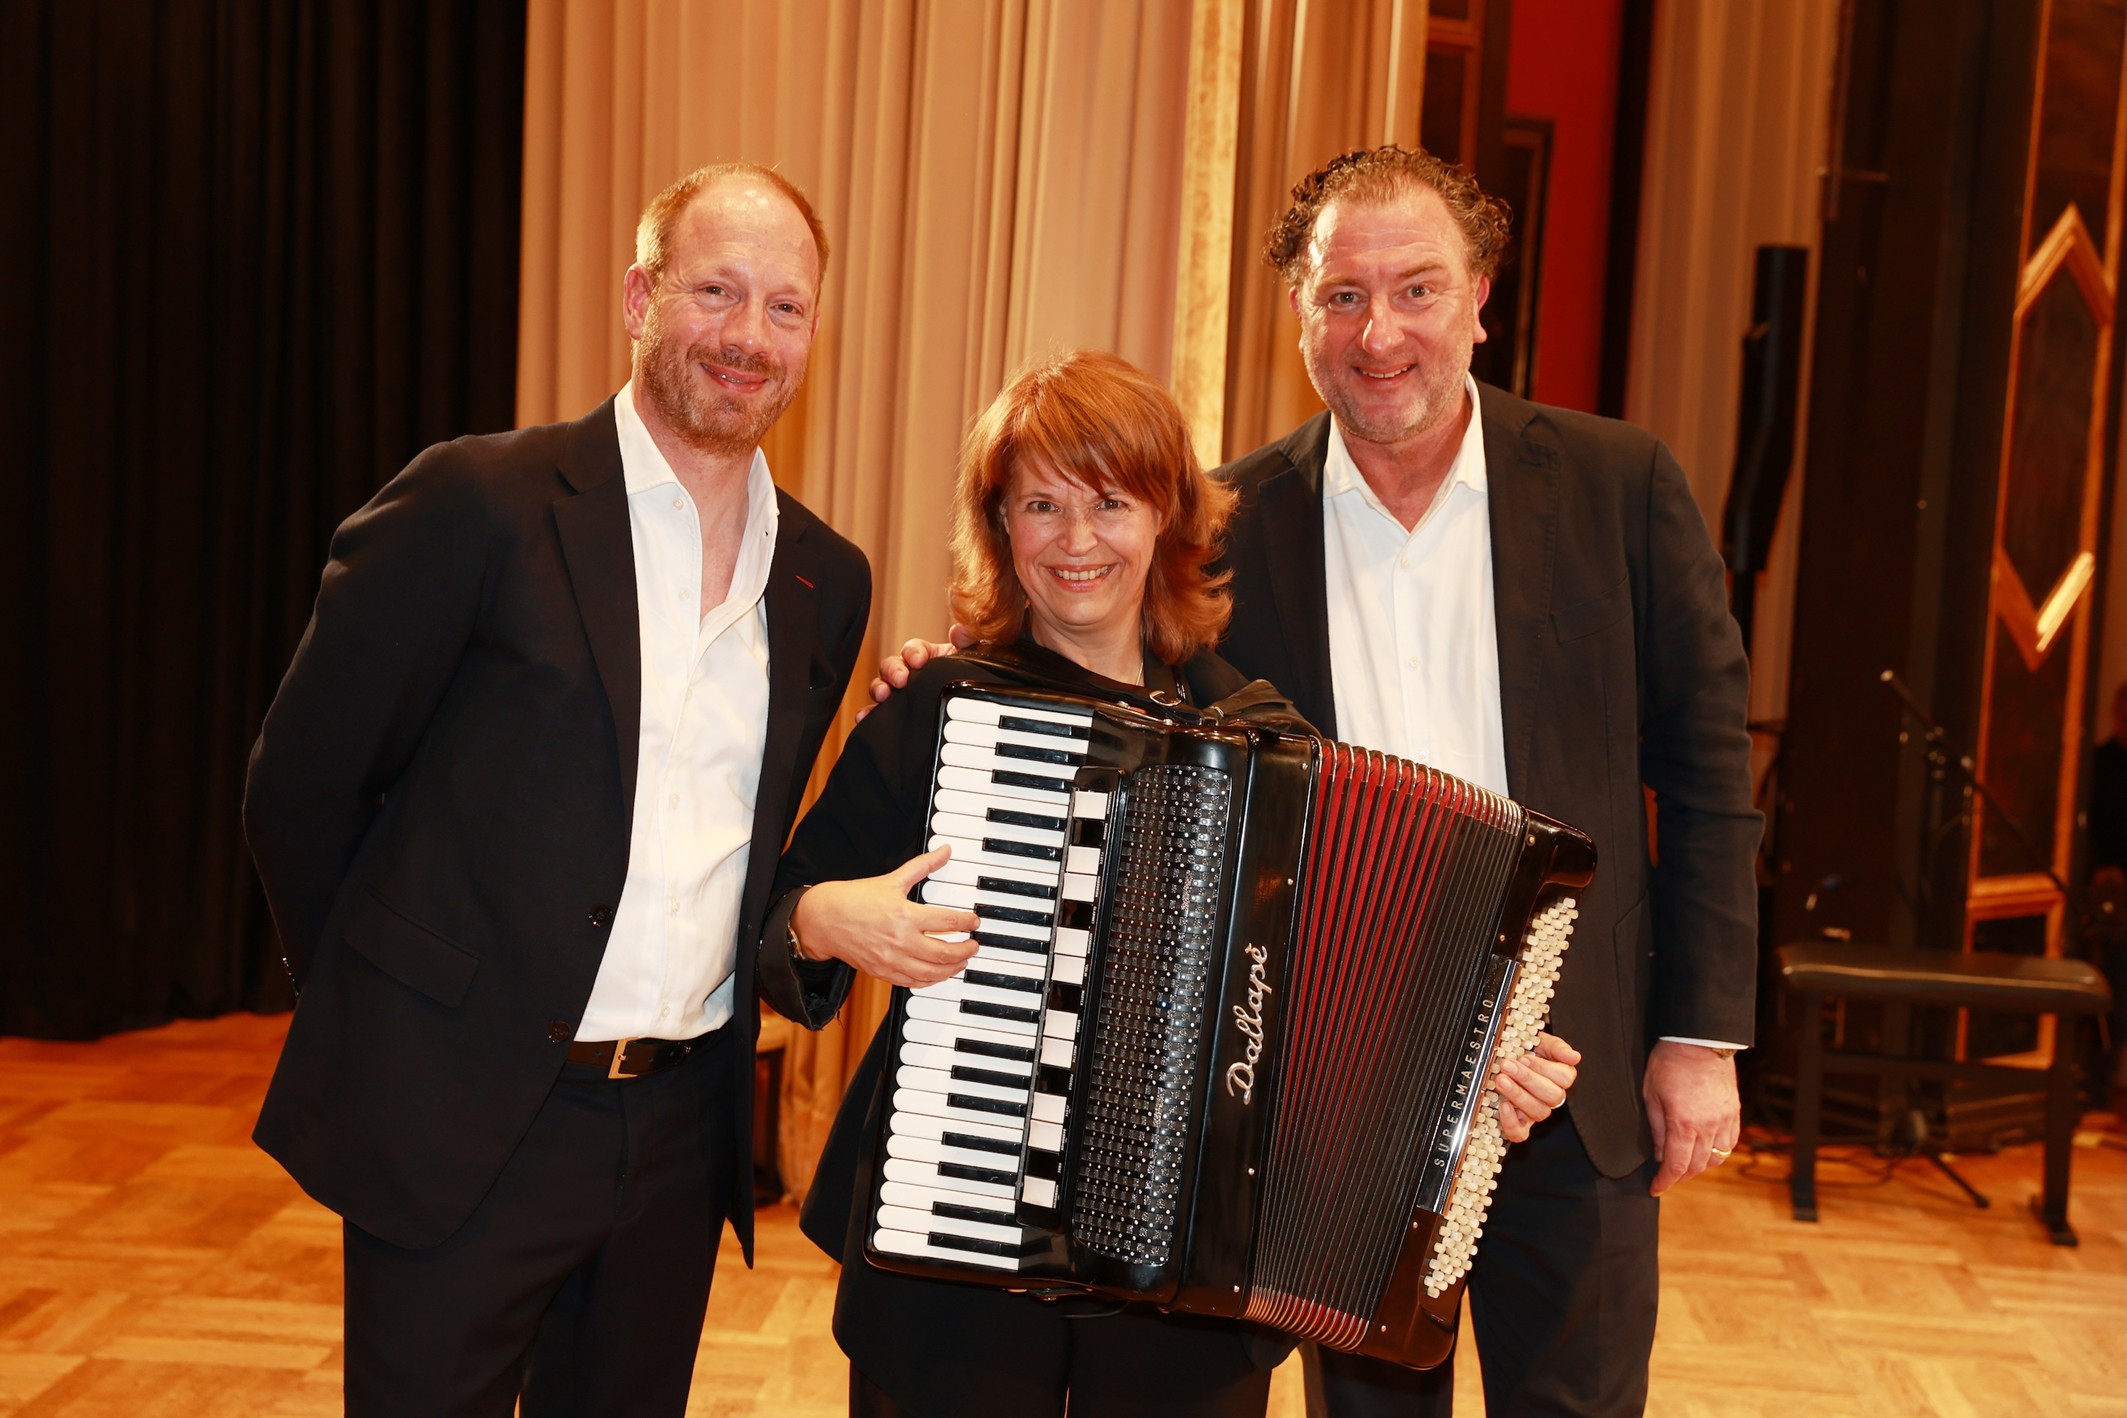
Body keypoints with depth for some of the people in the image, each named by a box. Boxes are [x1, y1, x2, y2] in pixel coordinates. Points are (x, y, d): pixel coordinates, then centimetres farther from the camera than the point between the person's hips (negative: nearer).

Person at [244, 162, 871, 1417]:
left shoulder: (827, 579, 6)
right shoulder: (478, 502, -11)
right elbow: (301, 785, -5)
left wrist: (820, 941, 2)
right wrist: (390, 1011, 3)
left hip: (683, 1128, 5)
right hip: (460, 1121, -5)